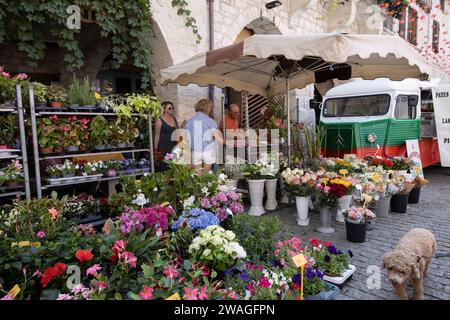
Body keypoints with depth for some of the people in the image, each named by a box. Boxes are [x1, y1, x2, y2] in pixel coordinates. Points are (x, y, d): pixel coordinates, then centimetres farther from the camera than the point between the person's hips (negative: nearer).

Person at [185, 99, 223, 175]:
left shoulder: (189, 121, 3)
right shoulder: (210, 121, -6)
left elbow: (187, 139, 5)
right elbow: (217, 137, -11)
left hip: (195, 151, 2)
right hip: (208, 150, -2)